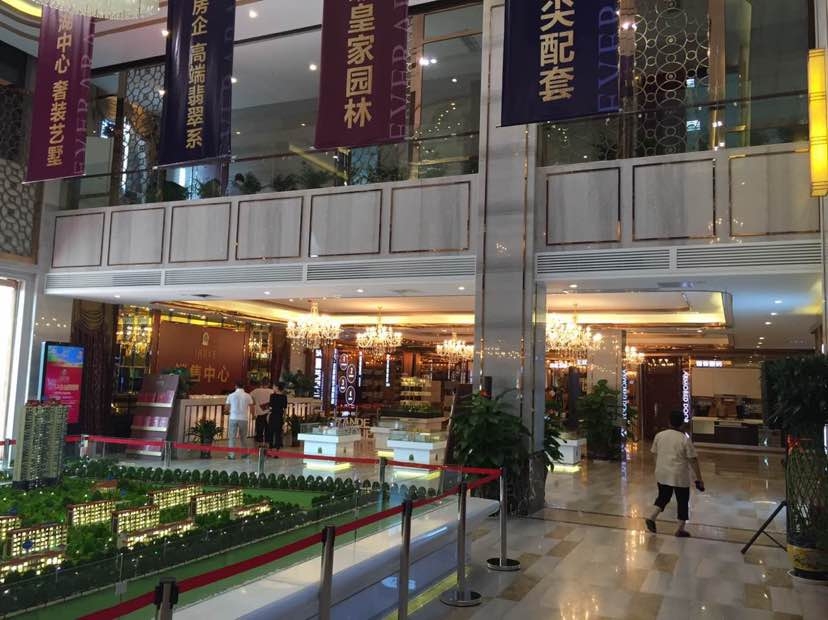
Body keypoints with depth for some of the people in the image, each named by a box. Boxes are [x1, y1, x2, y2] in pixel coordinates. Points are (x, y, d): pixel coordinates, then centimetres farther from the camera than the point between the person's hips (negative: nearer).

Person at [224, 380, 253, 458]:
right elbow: (251, 408, -1)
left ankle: (232, 454, 0)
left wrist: (227, 412, 26)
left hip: (233, 418, -1)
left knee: (232, 437, 4)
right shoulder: (247, 396, -1)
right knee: (243, 437, 13)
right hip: (244, 419, 1)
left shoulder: (231, 395, -1)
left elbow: (226, 408, 3)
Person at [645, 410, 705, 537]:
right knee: (682, 501, 11)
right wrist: (699, 479, -4)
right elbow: (693, 460, -11)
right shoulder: (685, 439, -12)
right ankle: (680, 529, 15)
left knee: (663, 497, 21)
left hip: (662, 474, 4)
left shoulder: (659, 435, -1)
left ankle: (652, 518, 8)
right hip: (680, 476, -4)